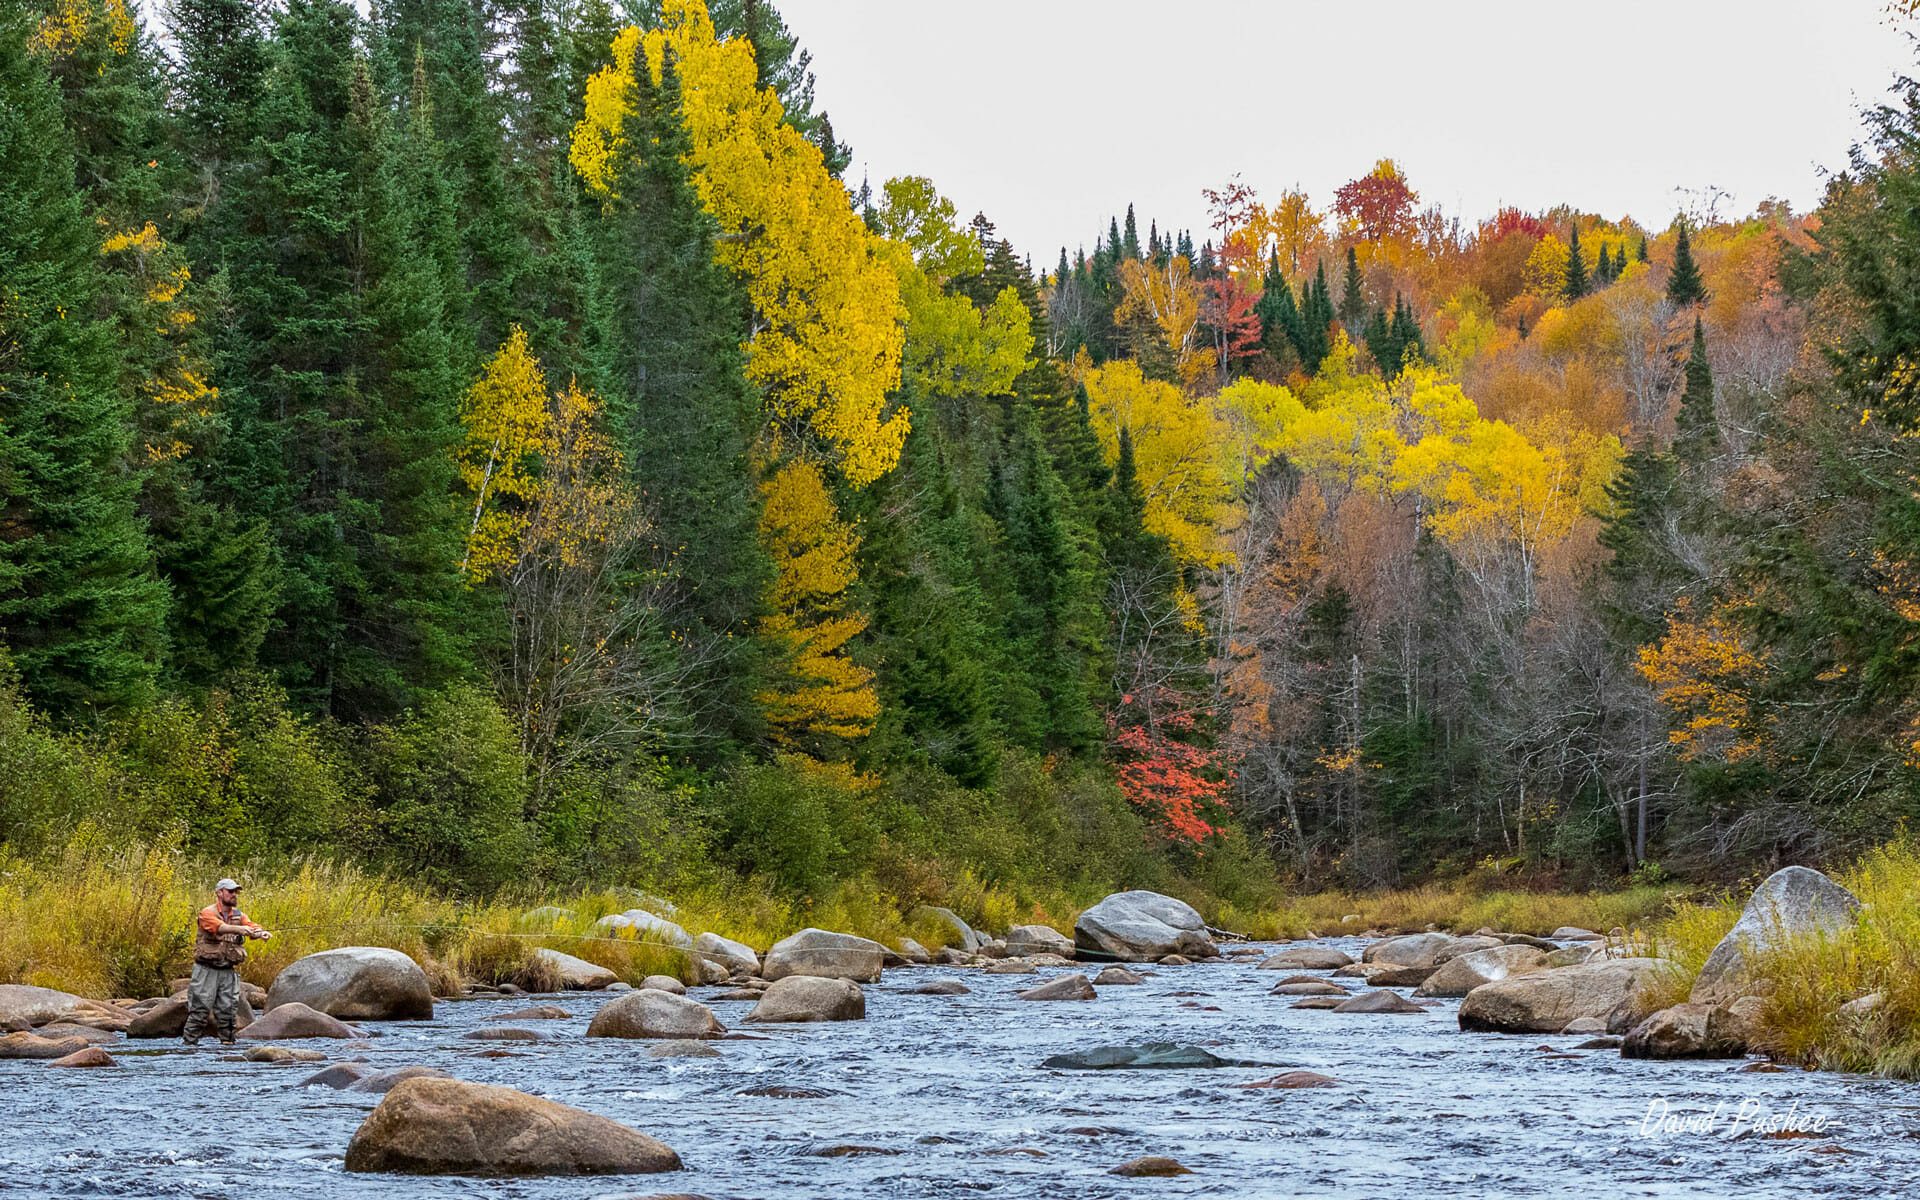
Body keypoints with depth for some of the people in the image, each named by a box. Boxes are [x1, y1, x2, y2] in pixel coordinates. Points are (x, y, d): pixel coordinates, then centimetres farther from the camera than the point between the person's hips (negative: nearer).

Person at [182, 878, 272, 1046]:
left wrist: (261, 933, -34)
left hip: (228, 971, 5)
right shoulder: (208, 913, -8)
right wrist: (239, 929, -47)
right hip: (207, 970, -5)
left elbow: (252, 927, -10)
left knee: (228, 1010, 3)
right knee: (200, 1010, -5)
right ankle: (189, 1043, 1)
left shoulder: (239, 915, 10)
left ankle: (228, 1042, 9)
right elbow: (220, 927, -29)